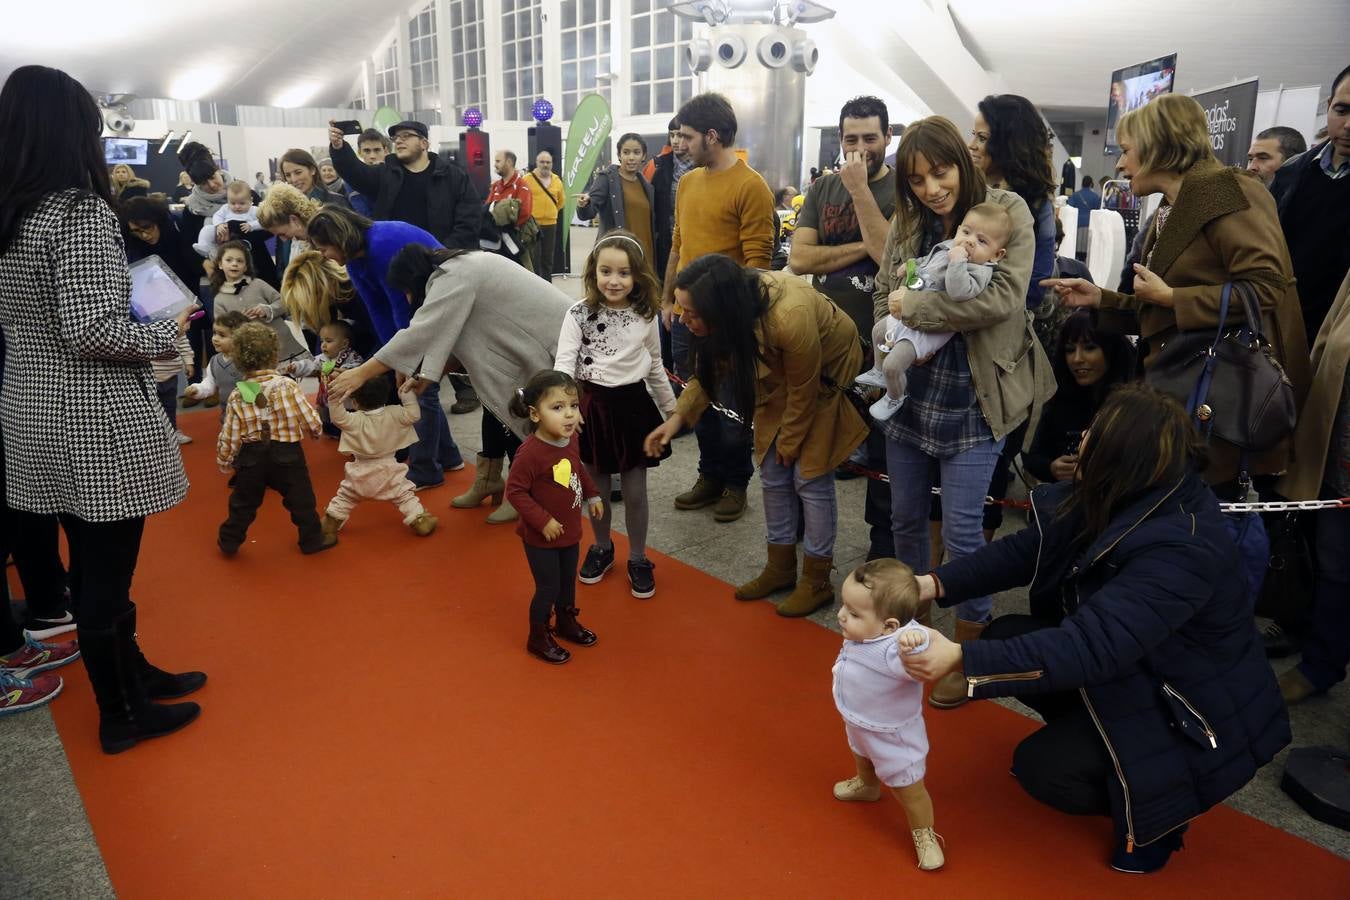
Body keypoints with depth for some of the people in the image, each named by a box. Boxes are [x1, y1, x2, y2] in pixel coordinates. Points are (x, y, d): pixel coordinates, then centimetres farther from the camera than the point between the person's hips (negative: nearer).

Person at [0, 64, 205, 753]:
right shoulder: (81, 211, -18)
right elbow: (92, 330, -25)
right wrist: (168, 333, -9)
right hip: (96, 425, -8)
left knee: (91, 563, 20)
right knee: (107, 572, 5)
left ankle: (133, 674, 37)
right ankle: (121, 715, 21)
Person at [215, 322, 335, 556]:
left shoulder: (237, 396, -6)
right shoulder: (287, 386, -15)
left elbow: (229, 437, -2)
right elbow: (312, 424, -12)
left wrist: (224, 462, 14)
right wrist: (315, 430, 12)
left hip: (251, 457, 3)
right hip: (287, 454, -3)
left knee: (243, 502, 19)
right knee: (300, 499, 14)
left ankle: (229, 541, 32)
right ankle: (313, 539, 25)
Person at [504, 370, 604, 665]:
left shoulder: (571, 439, -6)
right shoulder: (530, 453, -30)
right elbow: (515, 491, -25)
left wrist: (593, 496, 10)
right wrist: (542, 521, -25)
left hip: (570, 531, 7)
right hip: (541, 537, -7)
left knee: (568, 581, 24)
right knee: (548, 587, 6)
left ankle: (566, 622, 47)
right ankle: (538, 638, 28)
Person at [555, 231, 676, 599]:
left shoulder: (646, 315, -1)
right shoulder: (579, 314, -9)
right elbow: (564, 362, -16)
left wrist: (671, 407, 18)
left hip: (633, 404, 1)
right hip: (593, 405, -1)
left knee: (635, 492, 7)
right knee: (596, 487, 14)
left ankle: (638, 559, 25)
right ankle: (601, 548, 37)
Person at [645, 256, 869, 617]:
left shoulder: (790, 319, -42)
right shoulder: (729, 306, -23)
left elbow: (803, 389, -26)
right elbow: (711, 368, -6)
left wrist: (789, 442, -11)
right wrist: (679, 416, -18)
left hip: (826, 379, -6)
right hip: (778, 377, 6)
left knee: (809, 477, -4)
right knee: (774, 475, 8)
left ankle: (817, 581, 11)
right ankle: (780, 568, 24)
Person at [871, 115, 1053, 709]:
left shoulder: (1007, 212, -8)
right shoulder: (906, 224, 6)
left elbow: (1004, 298, -21)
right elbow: (882, 297, 11)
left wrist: (914, 305, -17)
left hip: (972, 397, -5)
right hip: (911, 391, 5)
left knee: (960, 529, -1)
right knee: (905, 518, 14)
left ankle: (972, 643, 20)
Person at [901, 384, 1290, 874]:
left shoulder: (1181, 549, -36)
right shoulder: (1120, 497, -11)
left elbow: (1091, 649, -42)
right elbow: (1024, 549, -6)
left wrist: (961, 658, -45)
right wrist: (936, 583, -20)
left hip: (1192, 711, -8)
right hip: (1134, 667, 8)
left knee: (1039, 766, -15)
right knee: (1008, 635, -4)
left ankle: (1156, 809, 10)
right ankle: (1089, 737, 14)